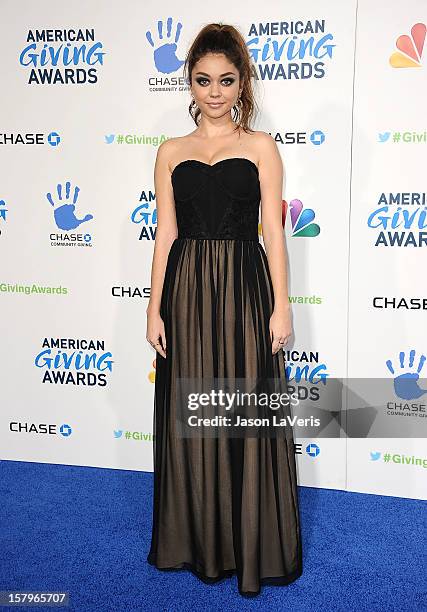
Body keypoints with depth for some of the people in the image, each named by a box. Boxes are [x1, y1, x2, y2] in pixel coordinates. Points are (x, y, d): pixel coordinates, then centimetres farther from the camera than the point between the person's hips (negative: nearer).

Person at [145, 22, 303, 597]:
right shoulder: (171, 152, 10)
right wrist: (155, 307, 1)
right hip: (187, 291, 2)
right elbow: (165, 234, 7)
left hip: (244, 288, -2)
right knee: (191, 419, 8)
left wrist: (280, 306, -6)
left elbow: (273, 231, 1)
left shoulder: (261, 146, 6)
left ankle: (254, 546, 21)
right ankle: (199, 542, 27)